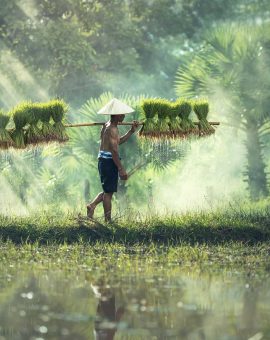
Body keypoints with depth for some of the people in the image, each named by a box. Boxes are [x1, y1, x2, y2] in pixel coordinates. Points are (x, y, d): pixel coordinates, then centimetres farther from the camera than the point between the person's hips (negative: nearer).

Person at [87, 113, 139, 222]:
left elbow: (119, 141, 23)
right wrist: (121, 169, -22)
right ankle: (108, 220, 2)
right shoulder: (112, 129, -16)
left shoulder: (107, 126, 15)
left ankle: (92, 205, 8)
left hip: (103, 160, 9)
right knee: (108, 192, -3)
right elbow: (114, 150, -22)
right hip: (109, 161, -9)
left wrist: (132, 131, 17)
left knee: (108, 190, 20)